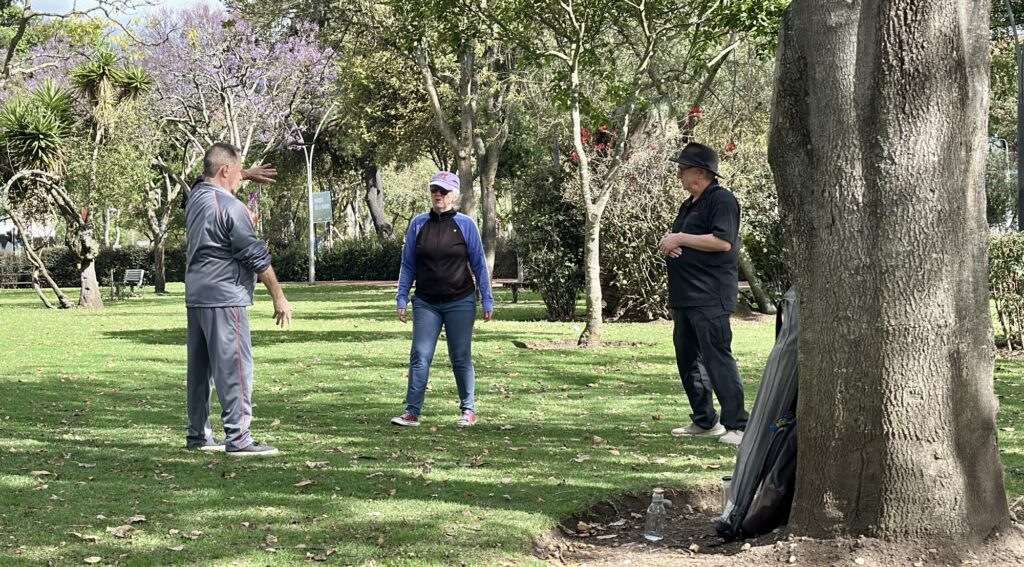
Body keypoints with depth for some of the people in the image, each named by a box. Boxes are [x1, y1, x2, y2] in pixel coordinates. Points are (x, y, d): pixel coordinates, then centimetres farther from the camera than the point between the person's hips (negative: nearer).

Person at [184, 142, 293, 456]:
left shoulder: (195, 197, 10)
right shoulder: (230, 207, -15)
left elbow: (209, 182, 38)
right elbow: (257, 256, -14)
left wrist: (245, 177, 35)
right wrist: (278, 297, -9)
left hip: (196, 297, 9)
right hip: (224, 298, -9)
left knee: (200, 369, 13)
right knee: (234, 368, -7)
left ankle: (198, 434, 19)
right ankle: (238, 438, -8)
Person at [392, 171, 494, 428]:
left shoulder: (465, 224, -1)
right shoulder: (418, 224, 3)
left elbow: (479, 264, 2)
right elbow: (408, 265, 8)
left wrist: (487, 300, 0)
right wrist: (402, 299, 4)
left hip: (460, 302, -1)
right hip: (426, 303, 1)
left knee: (461, 357, 5)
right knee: (420, 356, -6)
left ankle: (468, 410, 17)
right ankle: (412, 412, -5)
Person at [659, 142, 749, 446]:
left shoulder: (721, 200, -9)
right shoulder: (690, 204, 21)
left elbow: (723, 241, -22)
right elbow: (673, 239, 27)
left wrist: (680, 239, -15)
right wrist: (668, 244, 2)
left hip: (710, 298, -10)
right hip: (685, 296, 10)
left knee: (717, 358, -13)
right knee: (687, 360, 13)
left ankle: (737, 425, -12)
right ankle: (704, 421, 22)